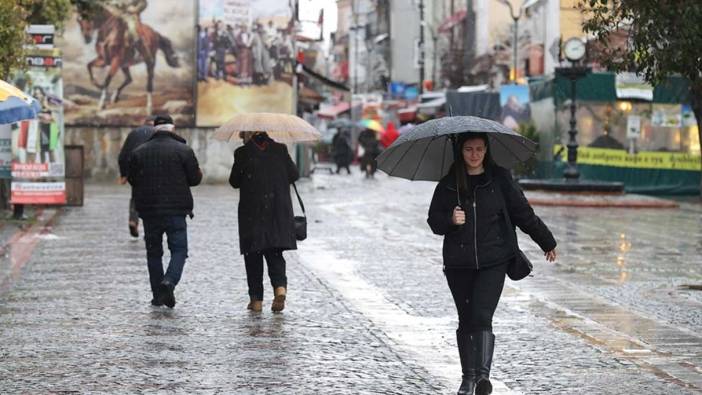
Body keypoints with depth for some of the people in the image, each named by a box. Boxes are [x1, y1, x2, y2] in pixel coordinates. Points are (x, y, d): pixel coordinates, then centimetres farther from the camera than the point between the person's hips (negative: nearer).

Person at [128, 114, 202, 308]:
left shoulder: (139, 152, 4)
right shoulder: (183, 150, -5)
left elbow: (132, 180, 9)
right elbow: (195, 179, -3)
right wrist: (199, 173, 19)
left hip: (148, 210, 3)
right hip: (176, 210, -3)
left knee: (154, 252, 12)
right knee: (179, 249, 2)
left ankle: (157, 295, 11)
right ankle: (169, 281, -23)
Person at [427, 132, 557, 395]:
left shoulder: (500, 179, 1)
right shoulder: (449, 184, 4)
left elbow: (523, 213, 8)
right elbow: (434, 220, 8)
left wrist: (547, 242, 14)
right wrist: (450, 220, -14)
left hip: (493, 261, -2)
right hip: (458, 262, 2)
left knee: (482, 316, -15)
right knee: (466, 320, 7)